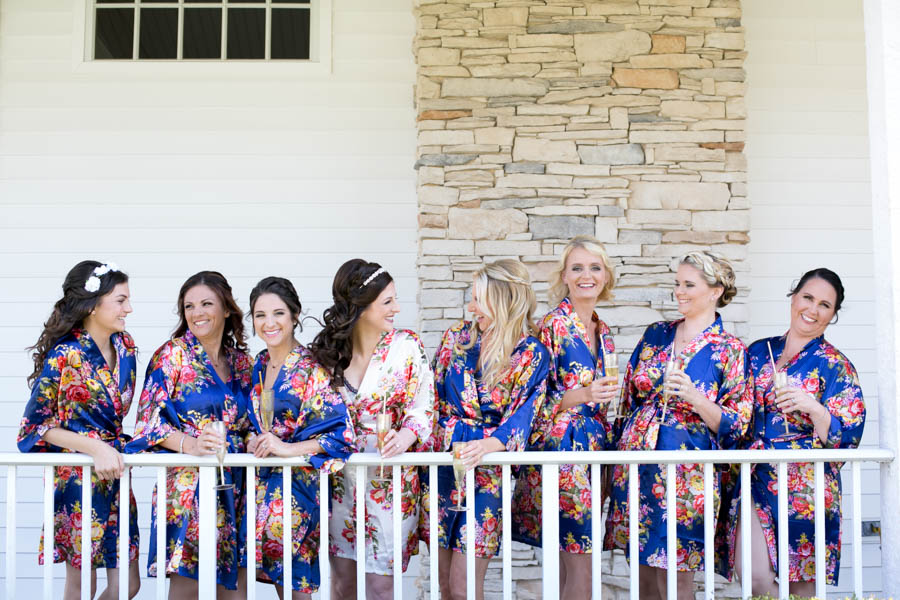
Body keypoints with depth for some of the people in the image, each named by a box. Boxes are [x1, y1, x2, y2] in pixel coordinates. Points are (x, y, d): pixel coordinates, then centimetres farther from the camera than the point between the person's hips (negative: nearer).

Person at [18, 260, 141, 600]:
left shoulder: (125, 346, 3)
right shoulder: (64, 356, -16)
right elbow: (35, 425, -12)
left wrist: (117, 446, 8)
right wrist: (95, 447, -22)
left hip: (115, 472, 6)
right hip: (77, 477, -6)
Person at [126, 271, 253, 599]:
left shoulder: (242, 362, 12)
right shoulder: (172, 355, -1)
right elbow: (149, 418, -7)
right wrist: (190, 444, -22)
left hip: (234, 485, 5)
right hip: (187, 482, -5)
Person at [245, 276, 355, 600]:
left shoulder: (313, 369, -10)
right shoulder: (258, 366, 10)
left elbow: (340, 433, -16)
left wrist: (287, 448, -22)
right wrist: (252, 442, 2)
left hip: (298, 483, -6)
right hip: (263, 479, 6)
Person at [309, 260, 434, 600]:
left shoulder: (406, 346, -5)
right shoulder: (329, 350, 2)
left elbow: (423, 407, -8)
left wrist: (407, 435, -28)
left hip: (390, 479, -3)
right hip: (342, 478, 3)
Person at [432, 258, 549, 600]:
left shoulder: (531, 354, -6)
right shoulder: (457, 336, 5)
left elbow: (521, 418, -14)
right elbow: (432, 396, 10)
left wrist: (486, 446, -31)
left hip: (487, 467, -4)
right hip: (442, 462, 4)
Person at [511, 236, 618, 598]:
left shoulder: (602, 332, 14)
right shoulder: (552, 326, -9)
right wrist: (582, 395, -25)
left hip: (592, 448, 7)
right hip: (560, 449, -7)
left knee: (568, 565, 11)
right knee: (580, 569, -7)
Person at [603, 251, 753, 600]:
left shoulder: (730, 351, -2)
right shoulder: (656, 335, 10)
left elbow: (735, 425, -5)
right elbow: (628, 397, 17)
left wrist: (693, 396, -19)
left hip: (686, 475, -4)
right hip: (635, 463, 4)